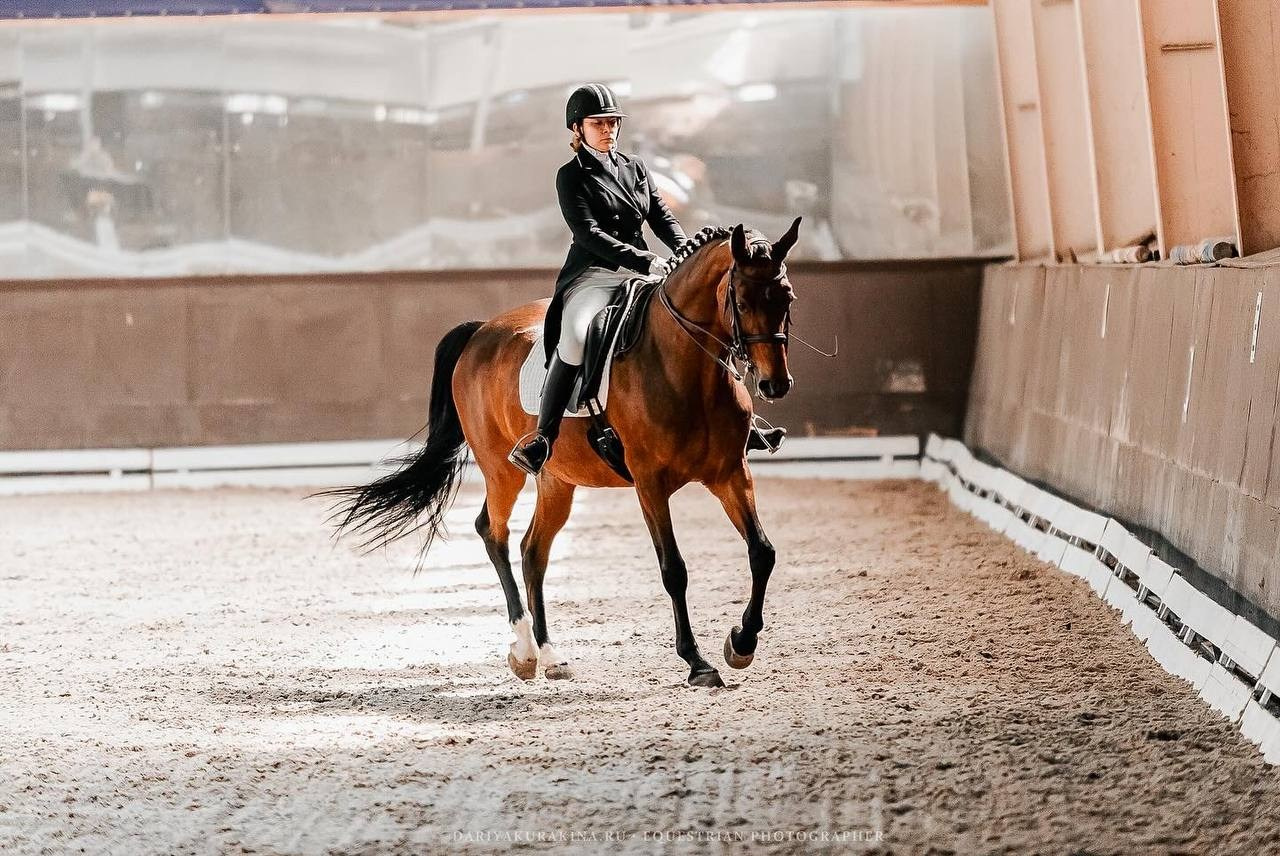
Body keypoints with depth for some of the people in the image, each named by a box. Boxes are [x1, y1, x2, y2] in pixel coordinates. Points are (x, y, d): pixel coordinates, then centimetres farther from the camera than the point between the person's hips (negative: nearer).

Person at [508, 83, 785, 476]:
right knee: (575, 337, -36)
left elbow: (663, 218, 13)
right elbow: (588, 234, -12)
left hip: (641, 274, 6)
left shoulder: (635, 168, 17)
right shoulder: (571, 176, -1)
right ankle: (542, 437, -32)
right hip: (592, 276, -6)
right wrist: (645, 261, -22)